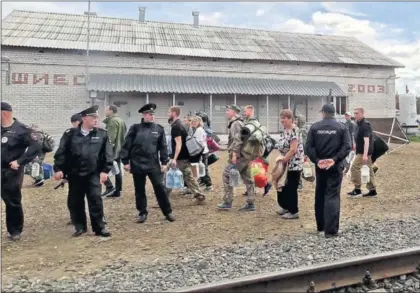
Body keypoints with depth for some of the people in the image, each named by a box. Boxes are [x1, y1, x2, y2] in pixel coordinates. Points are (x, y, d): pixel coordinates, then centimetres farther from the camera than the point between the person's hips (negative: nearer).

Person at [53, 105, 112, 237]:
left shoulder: (102, 134, 0)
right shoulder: (70, 134, 1)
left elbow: (107, 154, -2)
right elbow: (61, 152, 1)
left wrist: (105, 170, -8)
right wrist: (58, 169, -5)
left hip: (93, 174, -1)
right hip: (74, 174, 2)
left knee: (96, 200, -3)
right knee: (75, 202, 10)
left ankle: (99, 227, 9)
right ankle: (79, 226, 27)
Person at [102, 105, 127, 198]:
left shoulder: (112, 121, -13)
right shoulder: (121, 120, 17)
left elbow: (110, 137, -21)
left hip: (112, 149, -10)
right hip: (119, 150, 10)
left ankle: (109, 187, -10)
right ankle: (117, 191, 13)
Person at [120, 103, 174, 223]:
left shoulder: (159, 129, 3)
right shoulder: (135, 128, 0)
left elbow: (163, 147, 5)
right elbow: (127, 145, 1)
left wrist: (164, 162, 0)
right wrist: (125, 161, -2)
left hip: (153, 164, 0)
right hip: (137, 164, 0)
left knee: (160, 187, -1)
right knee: (139, 190, 9)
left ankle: (167, 212, 12)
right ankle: (142, 213, 24)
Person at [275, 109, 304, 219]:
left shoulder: (294, 130, -18)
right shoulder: (285, 130, 11)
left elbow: (293, 149, -23)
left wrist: (283, 160, -18)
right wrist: (280, 160, 7)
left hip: (293, 165, -9)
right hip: (285, 165, 9)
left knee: (291, 188, 0)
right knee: (282, 186, 16)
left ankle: (294, 212, 13)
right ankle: (285, 207, 31)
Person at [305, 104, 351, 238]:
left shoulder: (314, 127, 2)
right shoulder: (341, 127, 1)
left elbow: (308, 147, -7)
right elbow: (347, 146, -10)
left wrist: (317, 160, -11)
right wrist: (335, 159, -15)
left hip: (320, 165, 2)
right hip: (335, 166, -2)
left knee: (320, 195, 15)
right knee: (332, 196, -1)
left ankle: (320, 226, 26)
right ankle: (331, 230, -6)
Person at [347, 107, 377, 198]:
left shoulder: (365, 125, -16)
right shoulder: (360, 124, 14)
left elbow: (366, 140, -25)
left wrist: (365, 154, -32)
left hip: (363, 152, -10)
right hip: (362, 151, 10)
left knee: (354, 168, -10)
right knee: (369, 169, 12)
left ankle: (357, 190, -4)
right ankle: (372, 191, 18)